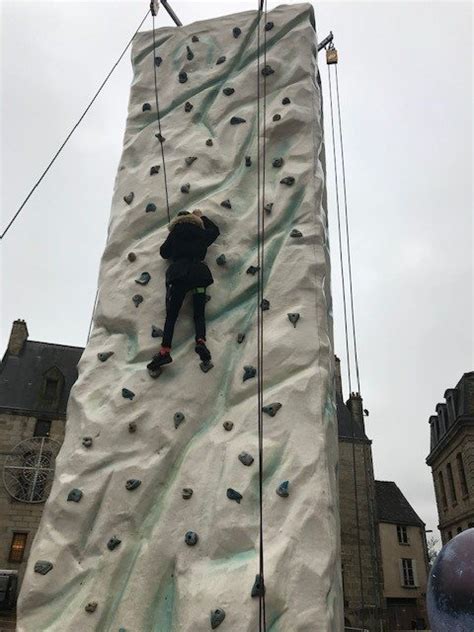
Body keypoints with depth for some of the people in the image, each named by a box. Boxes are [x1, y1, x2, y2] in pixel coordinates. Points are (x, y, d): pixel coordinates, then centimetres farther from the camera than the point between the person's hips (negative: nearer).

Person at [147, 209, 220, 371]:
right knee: (199, 314, 0)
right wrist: (202, 216, 50)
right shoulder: (200, 233, 20)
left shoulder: (174, 234, 17)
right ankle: (201, 341, -28)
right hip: (198, 272, 1)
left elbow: (163, 252, 23)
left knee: (171, 314, -4)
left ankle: (165, 351, -18)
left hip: (178, 273, -1)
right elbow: (215, 230, 40)